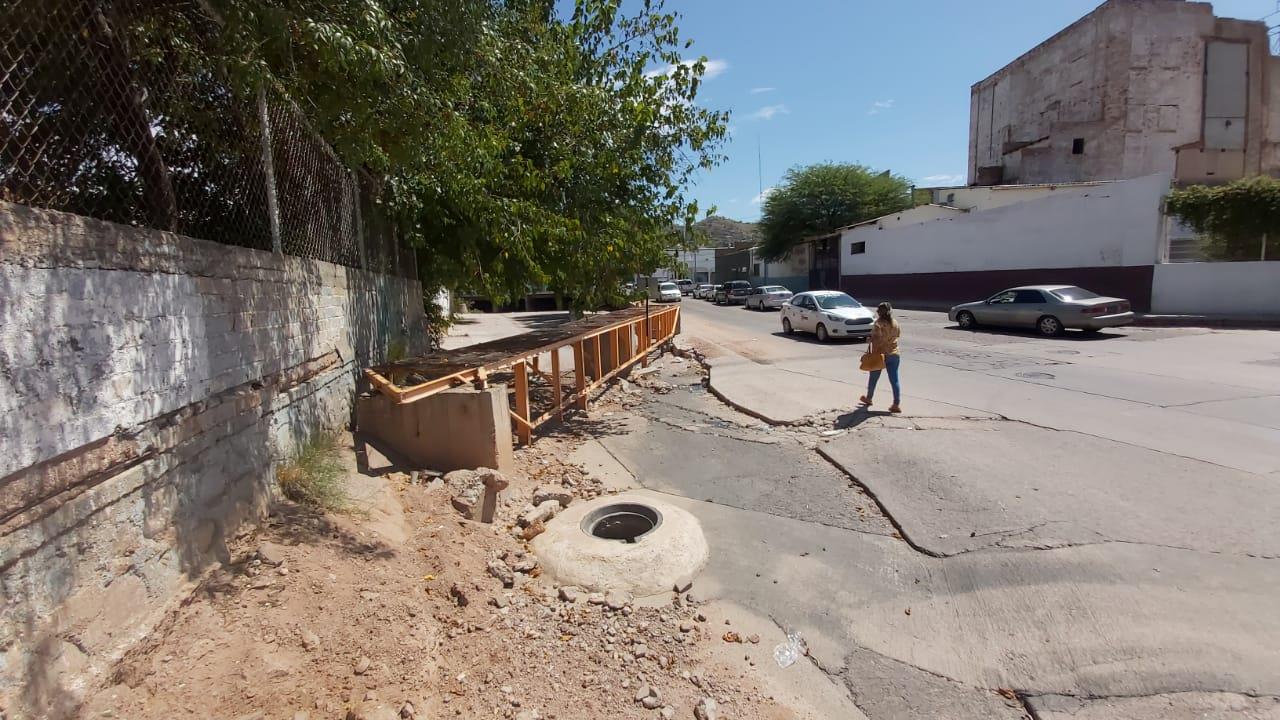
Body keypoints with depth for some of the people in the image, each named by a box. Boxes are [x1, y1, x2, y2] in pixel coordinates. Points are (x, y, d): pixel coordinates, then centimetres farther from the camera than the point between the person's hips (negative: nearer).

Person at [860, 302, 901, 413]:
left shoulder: (879, 324, -15)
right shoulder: (895, 323, 4)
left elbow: (876, 338, -25)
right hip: (893, 354, 4)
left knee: (873, 378, 16)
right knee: (894, 380, 2)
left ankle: (868, 398, 34)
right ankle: (896, 404, -2)